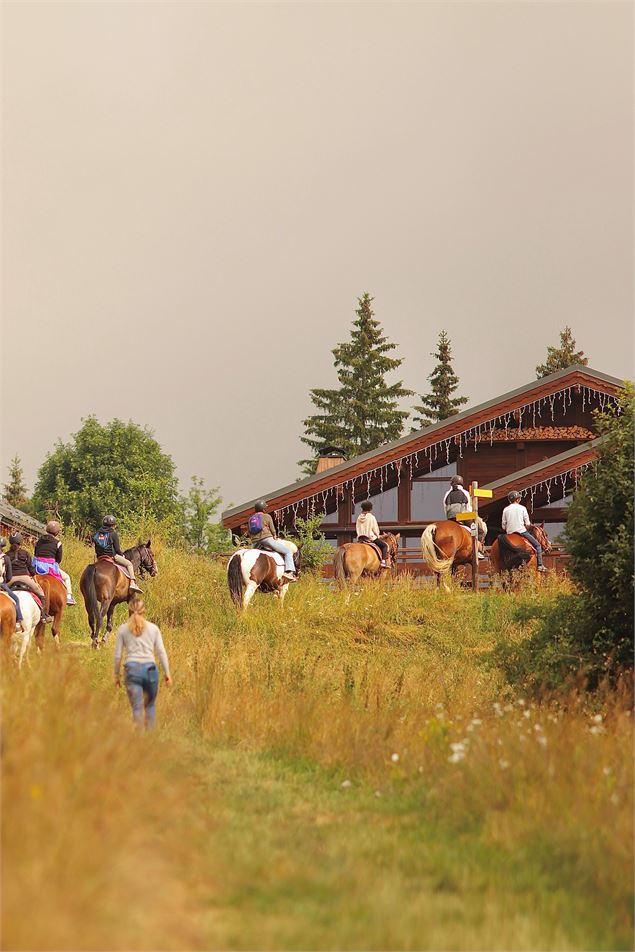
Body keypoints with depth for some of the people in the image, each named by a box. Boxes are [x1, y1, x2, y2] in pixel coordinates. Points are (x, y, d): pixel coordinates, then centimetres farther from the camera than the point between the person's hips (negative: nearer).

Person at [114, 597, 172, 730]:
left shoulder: (123, 629, 6)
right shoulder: (153, 628, 7)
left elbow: (117, 655, 6)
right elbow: (161, 652, 6)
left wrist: (117, 674, 16)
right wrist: (167, 673, 11)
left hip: (132, 669, -1)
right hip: (150, 668, 1)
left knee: (137, 708, 0)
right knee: (150, 705, 17)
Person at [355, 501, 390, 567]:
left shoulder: (359, 517, 7)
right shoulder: (371, 517, -10)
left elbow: (357, 529, 11)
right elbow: (375, 529, -7)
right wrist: (377, 536, 11)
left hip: (360, 538, 6)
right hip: (371, 537, -6)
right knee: (384, 545, 2)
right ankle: (383, 561, -13)